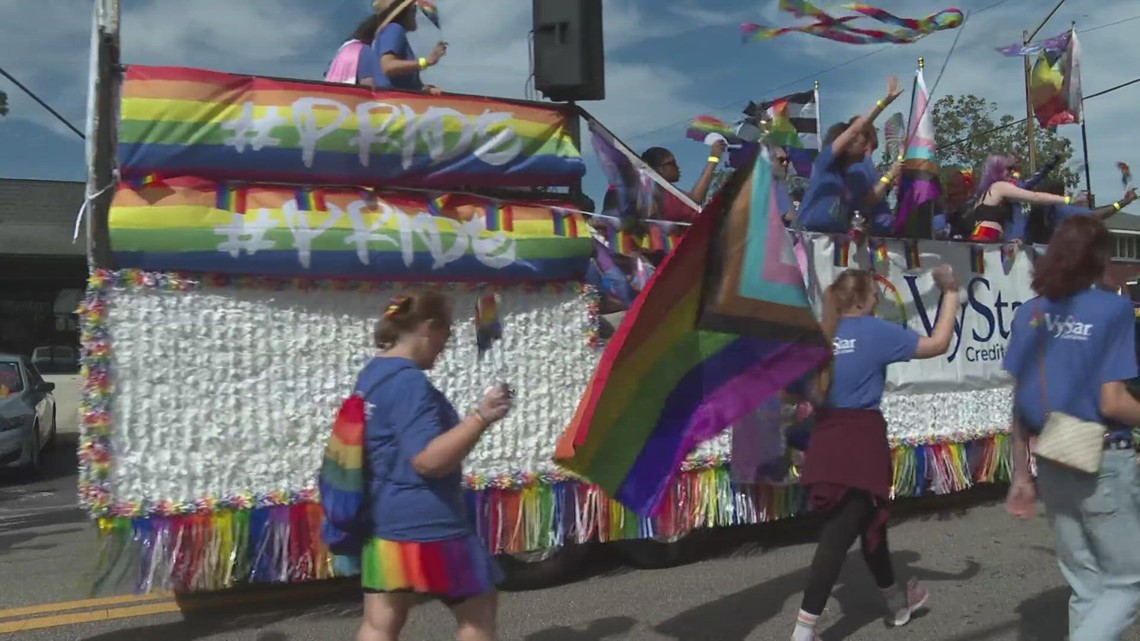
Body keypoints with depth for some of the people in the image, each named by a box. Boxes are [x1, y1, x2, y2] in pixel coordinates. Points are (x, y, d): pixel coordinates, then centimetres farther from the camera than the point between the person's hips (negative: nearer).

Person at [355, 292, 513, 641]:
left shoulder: (371, 376, 10)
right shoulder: (411, 383, -20)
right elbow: (428, 460, -26)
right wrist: (480, 417, -25)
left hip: (384, 521, 9)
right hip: (426, 526, -9)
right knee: (478, 611, 11)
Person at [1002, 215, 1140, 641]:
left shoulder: (1029, 314, 2)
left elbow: (1020, 404, 4)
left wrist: (1022, 476, 10)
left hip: (1053, 465, 6)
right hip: (1104, 464, -5)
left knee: (1085, 585, 19)